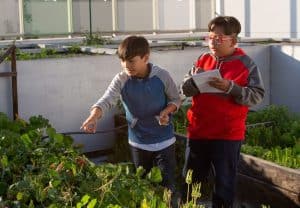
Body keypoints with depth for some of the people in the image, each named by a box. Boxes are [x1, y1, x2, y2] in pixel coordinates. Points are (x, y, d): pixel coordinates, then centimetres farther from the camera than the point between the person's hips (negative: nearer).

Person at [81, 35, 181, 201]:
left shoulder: (162, 76, -13)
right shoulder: (121, 80, -12)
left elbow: (175, 99, -1)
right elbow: (106, 100, -26)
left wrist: (166, 111, -22)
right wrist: (93, 117, -46)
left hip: (164, 140, -2)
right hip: (138, 142, 2)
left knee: (166, 184, 1)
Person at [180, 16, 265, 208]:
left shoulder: (246, 64, -7)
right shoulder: (203, 60, 5)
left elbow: (257, 96, -12)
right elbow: (185, 90, 6)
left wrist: (231, 88, -24)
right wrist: (195, 79, -15)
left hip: (228, 134, -4)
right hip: (198, 131, 4)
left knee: (224, 183, 10)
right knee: (191, 180, 15)